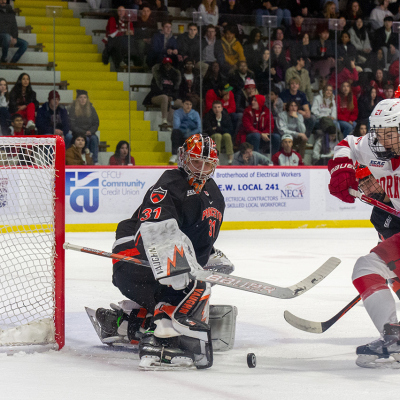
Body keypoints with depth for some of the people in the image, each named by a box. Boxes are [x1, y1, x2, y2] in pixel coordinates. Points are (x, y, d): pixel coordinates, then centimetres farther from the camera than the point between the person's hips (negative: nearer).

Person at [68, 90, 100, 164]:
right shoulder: (73, 109, 0)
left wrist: (90, 131, -10)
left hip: (90, 133, 3)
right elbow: (72, 125, -5)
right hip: (78, 134, -3)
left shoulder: (91, 108, 9)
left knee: (94, 138, -30)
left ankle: (95, 161, -34)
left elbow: (96, 123, 10)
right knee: (86, 139, -33)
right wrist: (84, 132, -14)